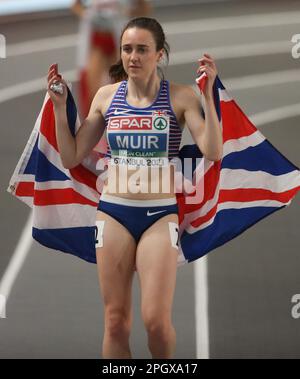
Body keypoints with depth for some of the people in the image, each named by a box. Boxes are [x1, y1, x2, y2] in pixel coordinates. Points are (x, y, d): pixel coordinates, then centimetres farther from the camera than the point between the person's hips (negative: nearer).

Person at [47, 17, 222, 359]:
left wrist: (208, 94, -22)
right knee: (115, 322, 4)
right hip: (113, 213, 3)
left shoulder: (180, 96, -5)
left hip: (160, 215, -2)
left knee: (156, 320, -10)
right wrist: (60, 107, -1)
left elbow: (213, 152, -16)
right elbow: (71, 158, 9)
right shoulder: (106, 95, 4)